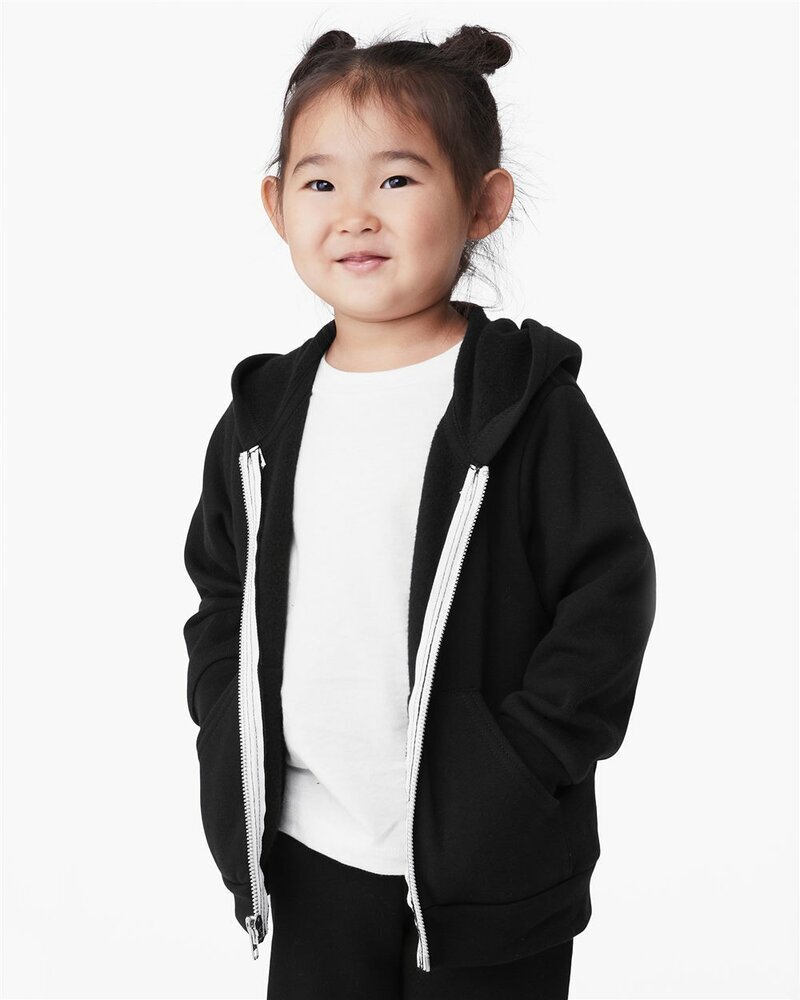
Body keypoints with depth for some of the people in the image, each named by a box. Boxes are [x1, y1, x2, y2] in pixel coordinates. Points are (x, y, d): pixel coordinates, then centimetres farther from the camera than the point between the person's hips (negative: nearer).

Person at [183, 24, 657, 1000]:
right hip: (305, 857, 4)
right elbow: (222, 589, 13)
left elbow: (609, 593, -11)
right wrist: (231, 736, 2)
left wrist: (520, 765, -14)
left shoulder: (528, 404, -11)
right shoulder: (264, 414, 4)